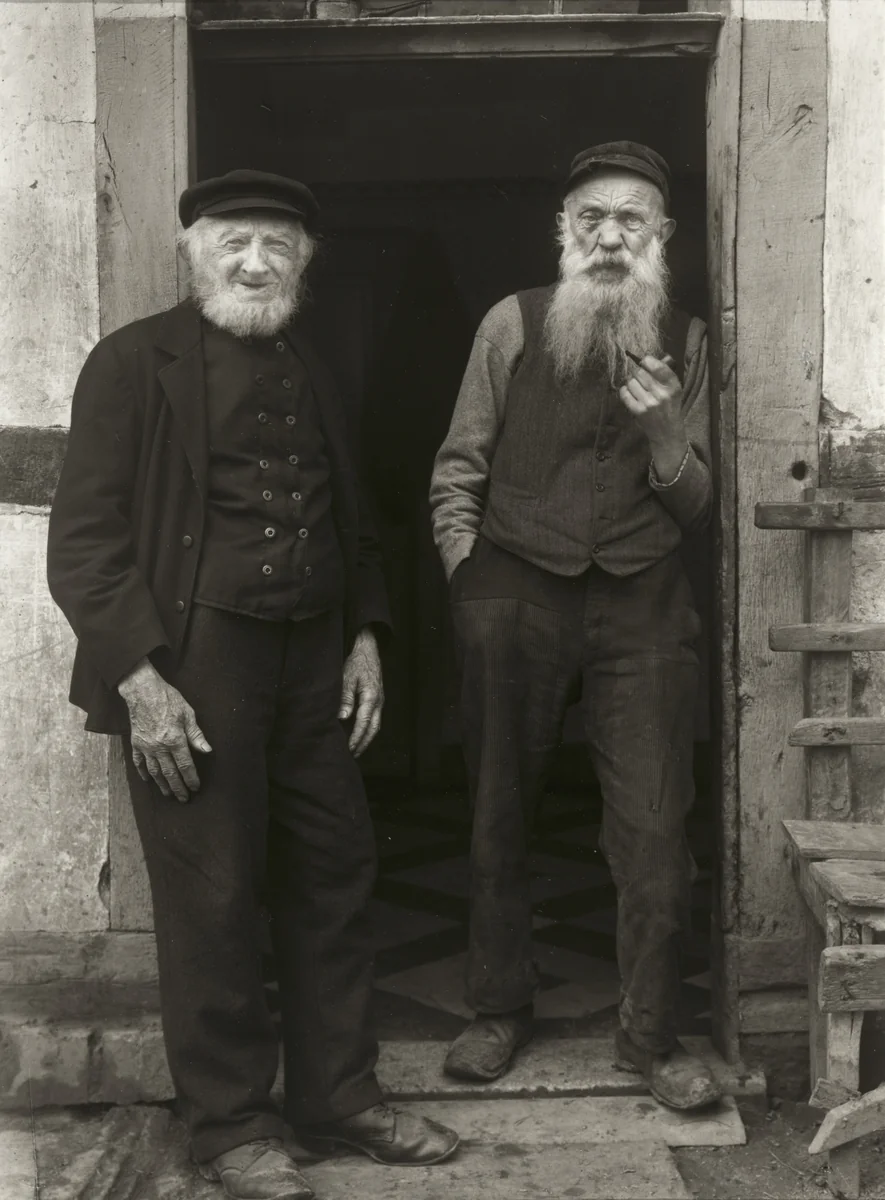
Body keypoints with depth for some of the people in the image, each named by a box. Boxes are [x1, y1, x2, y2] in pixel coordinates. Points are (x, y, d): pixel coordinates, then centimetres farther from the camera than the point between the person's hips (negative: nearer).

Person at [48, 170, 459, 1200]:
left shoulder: (310, 373, 15)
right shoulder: (134, 362, -4)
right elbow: (83, 540, -10)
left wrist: (364, 635, 11)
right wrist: (140, 679, -16)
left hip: (312, 660, 6)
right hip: (192, 661, -6)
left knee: (333, 878, 12)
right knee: (212, 898, 2)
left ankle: (337, 1097, 28)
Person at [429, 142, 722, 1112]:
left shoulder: (685, 342, 7)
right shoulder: (512, 323, 2)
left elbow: (697, 507, 7)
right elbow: (458, 468, 4)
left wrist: (665, 430, -11)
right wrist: (467, 574, -4)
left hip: (643, 602, 1)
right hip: (517, 595, -1)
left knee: (654, 828, 0)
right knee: (500, 813, 9)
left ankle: (650, 1033, 16)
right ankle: (499, 1007, 27)